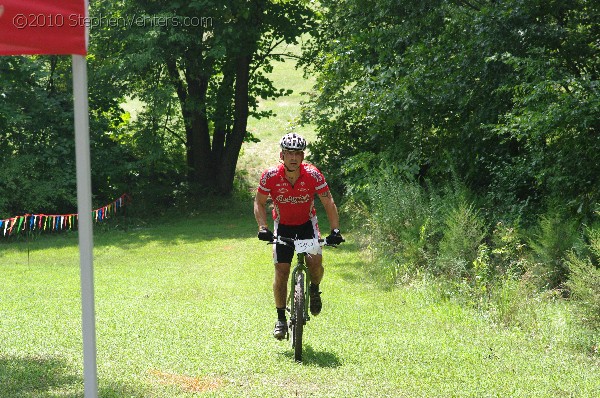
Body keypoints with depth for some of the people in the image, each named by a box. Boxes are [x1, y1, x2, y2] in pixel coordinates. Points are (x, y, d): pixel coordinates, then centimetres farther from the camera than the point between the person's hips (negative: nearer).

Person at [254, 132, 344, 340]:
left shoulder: (313, 174, -24)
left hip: (307, 223, 0)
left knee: (315, 262, -23)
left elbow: (328, 203, -17)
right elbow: (259, 203, -9)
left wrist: (335, 230, -27)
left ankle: (314, 290, 10)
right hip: (283, 225, 0)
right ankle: (281, 319, 9)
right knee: (281, 272, -6)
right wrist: (263, 227, -22)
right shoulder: (271, 176, -23)